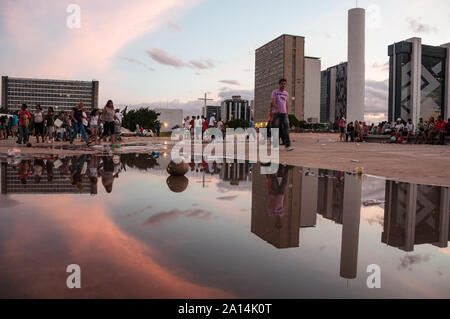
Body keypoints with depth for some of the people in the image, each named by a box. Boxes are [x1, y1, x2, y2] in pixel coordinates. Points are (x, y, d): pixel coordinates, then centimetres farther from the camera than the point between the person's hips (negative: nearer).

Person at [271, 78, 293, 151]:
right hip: (276, 113, -3)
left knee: (286, 129, -10)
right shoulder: (275, 92, 2)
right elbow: (273, 102, -10)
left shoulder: (286, 93, 17)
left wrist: (287, 113, 15)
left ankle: (287, 146, -16)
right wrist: (277, 109, -27)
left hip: (284, 113, 3)